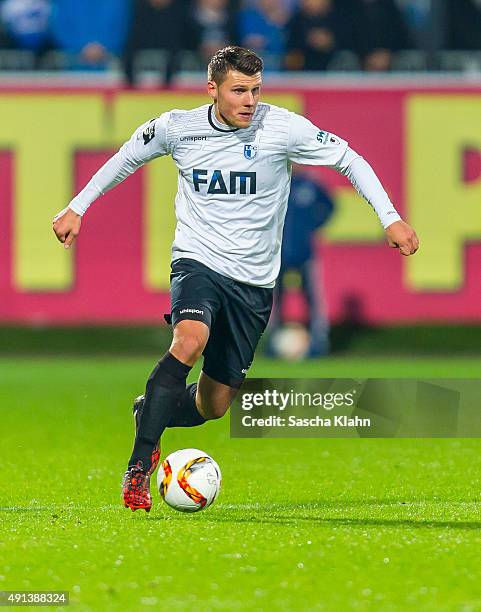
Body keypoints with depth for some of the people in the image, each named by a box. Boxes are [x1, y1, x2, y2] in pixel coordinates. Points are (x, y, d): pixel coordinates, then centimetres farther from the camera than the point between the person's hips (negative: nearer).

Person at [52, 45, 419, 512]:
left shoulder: (282, 127, -10)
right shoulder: (176, 128, -5)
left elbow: (349, 161, 1)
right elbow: (128, 158, 15)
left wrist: (390, 218, -5)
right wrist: (77, 208, 17)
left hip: (253, 280, 2)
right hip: (197, 261, -2)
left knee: (212, 406, 5)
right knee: (189, 342, -34)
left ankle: (151, 410, 39)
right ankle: (140, 464, -28)